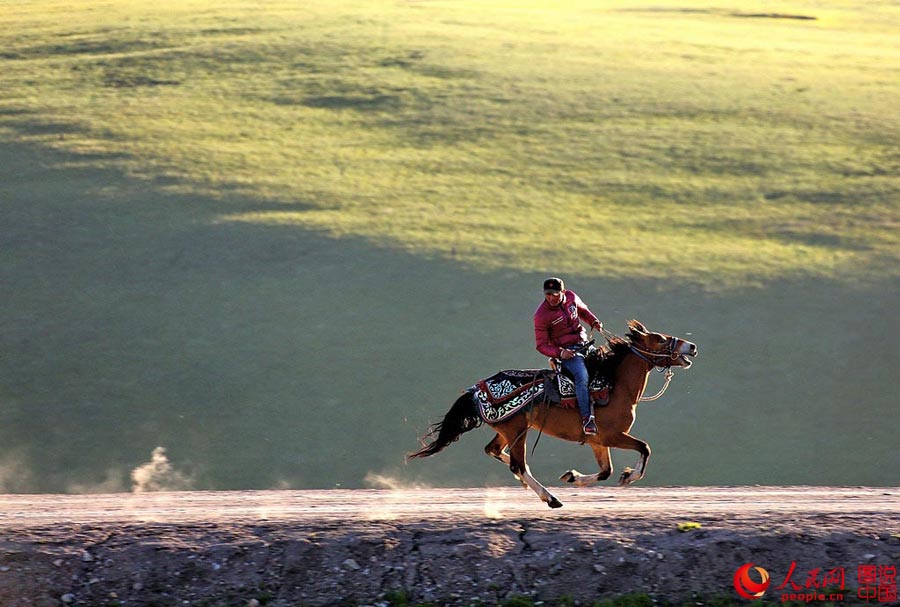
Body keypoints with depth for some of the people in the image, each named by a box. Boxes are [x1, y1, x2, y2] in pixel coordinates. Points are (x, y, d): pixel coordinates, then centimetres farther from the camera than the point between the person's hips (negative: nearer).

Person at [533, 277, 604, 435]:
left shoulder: (571, 297, 0)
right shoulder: (541, 315, -15)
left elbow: (583, 310, 24)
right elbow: (541, 345, -10)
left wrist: (594, 322, 4)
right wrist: (559, 353, -26)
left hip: (584, 343, 7)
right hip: (567, 351, -7)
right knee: (582, 376, -30)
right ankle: (587, 419, -31)